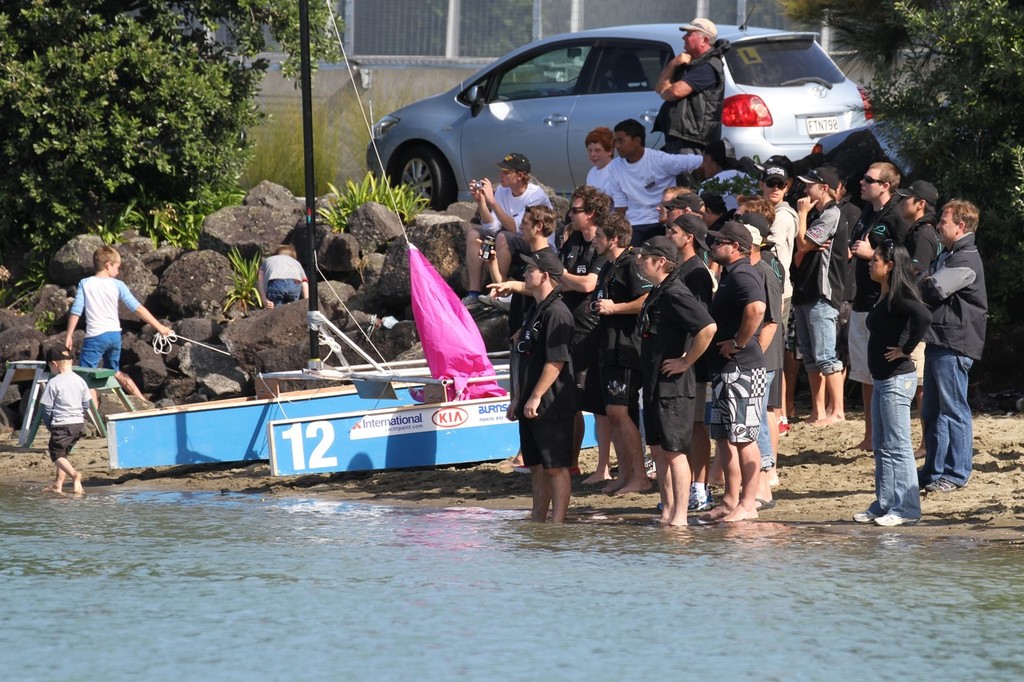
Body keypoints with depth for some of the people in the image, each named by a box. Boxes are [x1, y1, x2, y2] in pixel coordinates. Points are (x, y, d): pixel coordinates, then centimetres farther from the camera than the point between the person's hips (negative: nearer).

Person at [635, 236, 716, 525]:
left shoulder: (675, 294, -17)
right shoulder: (656, 293, 13)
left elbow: (708, 328, -29)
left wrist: (685, 362, -20)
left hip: (674, 385, -10)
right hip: (654, 384, 10)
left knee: (674, 452, -7)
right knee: (658, 450, 12)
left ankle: (680, 515, -5)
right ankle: (668, 511, 18)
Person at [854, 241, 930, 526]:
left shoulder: (898, 297, -16)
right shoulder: (884, 297, 13)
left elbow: (923, 316, -34)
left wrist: (906, 349, -24)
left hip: (897, 380, -10)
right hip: (882, 380, 10)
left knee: (897, 446, -6)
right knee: (881, 446, 14)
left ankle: (906, 508, -2)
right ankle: (885, 504, 20)